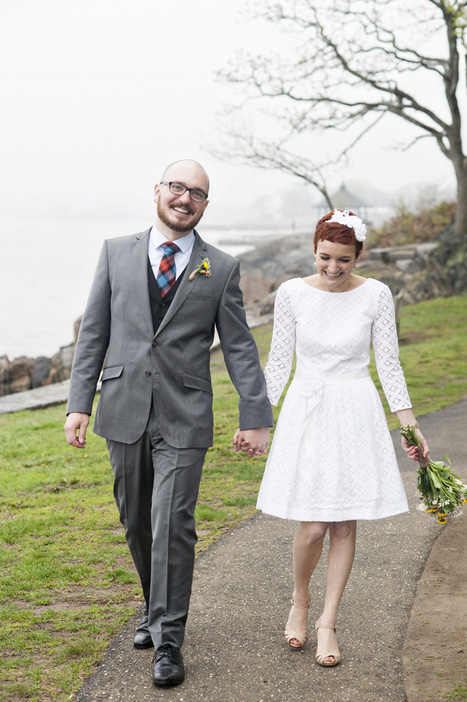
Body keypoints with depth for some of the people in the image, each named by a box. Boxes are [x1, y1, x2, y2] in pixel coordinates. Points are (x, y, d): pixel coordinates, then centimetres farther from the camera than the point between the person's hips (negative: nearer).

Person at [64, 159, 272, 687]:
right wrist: (78, 403, 0)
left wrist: (255, 416, 1)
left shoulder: (221, 269, 3)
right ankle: (157, 608, 34)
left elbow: (239, 347, 5)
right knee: (136, 523, 13)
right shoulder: (116, 252, 6)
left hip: (184, 418, -2)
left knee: (172, 526, -8)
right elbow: (93, 332, 6)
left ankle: (169, 640, 1)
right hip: (124, 411, 2)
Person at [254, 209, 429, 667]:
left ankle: (327, 623, 18)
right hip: (306, 414, 0)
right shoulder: (292, 293, -3)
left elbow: (388, 363, 3)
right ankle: (300, 602, 24)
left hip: (356, 417, 1)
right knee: (312, 526, -5)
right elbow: (278, 362, 5)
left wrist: (409, 424, -1)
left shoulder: (376, 295, -3)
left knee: (345, 526, 3)